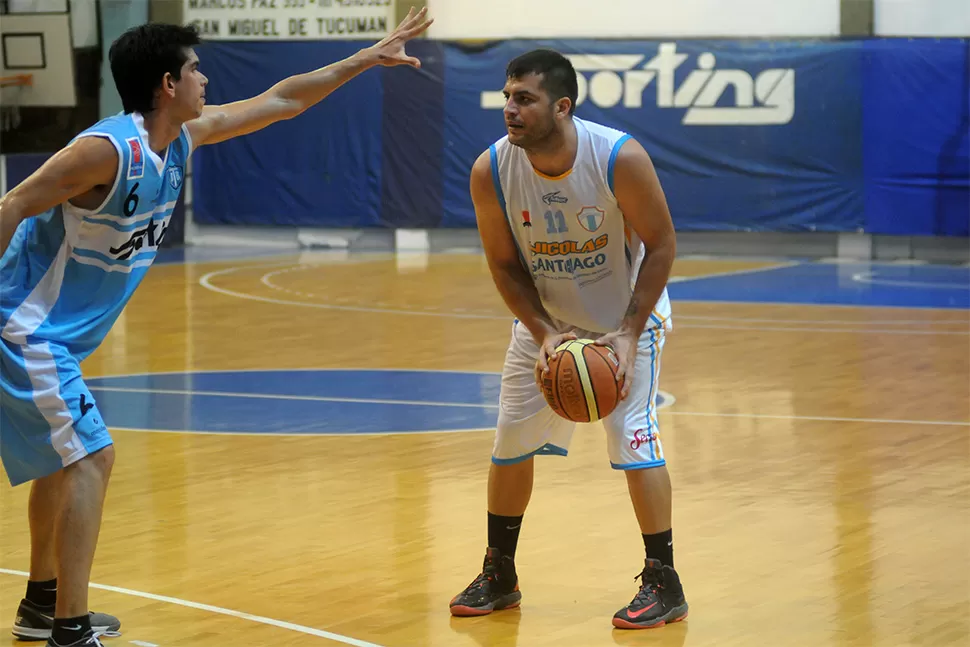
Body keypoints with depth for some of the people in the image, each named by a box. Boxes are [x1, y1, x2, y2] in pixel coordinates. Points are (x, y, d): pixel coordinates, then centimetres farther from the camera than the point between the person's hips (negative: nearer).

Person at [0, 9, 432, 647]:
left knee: (65, 456, 21)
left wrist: (370, 57, 18)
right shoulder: (108, 150, -23)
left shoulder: (183, 138, 5)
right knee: (91, 457, -14)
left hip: (54, 336, 10)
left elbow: (279, 101, 15)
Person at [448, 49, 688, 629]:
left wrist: (628, 333, -22)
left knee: (633, 438, -12)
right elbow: (504, 263, -8)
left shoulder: (621, 158, -29)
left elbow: (662, 244, -17)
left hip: (627, 313, -4)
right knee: (511, 440, 5)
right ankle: (499, 577, 22)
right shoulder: (490, 172, -21)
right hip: (545, 318, 4)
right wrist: (543, 334, -20)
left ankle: (664, 585, 0)